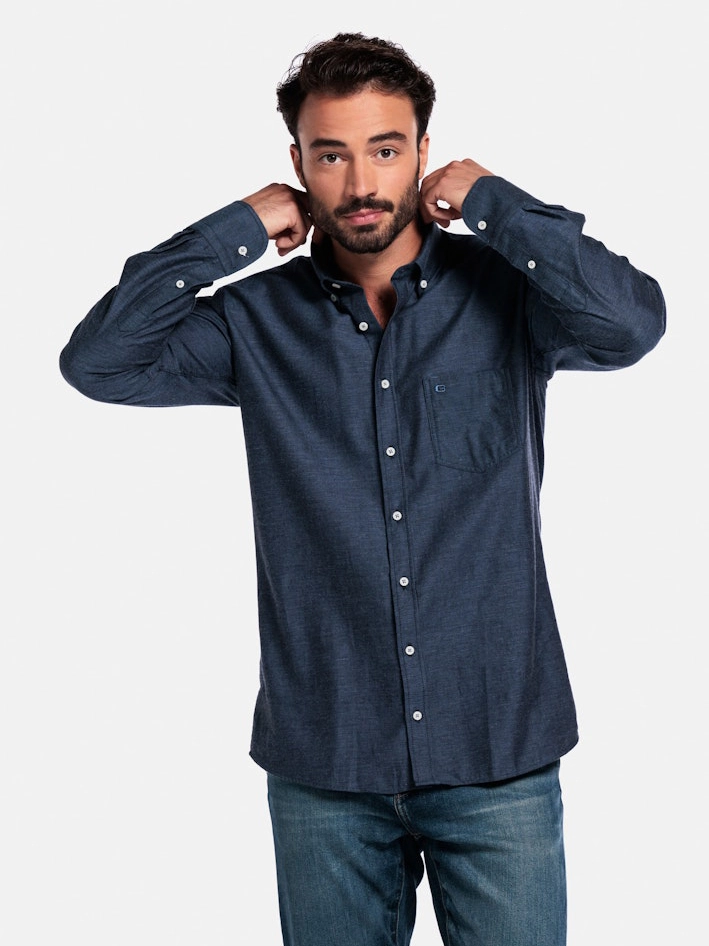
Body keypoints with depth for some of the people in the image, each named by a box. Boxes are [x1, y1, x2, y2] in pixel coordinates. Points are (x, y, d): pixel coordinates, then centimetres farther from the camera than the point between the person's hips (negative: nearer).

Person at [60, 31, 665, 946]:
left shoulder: (504, 292, -2)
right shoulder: (260, 321, 2)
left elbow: (633, 322, -19)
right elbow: (96, 361, -8)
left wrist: (492, 203, -10)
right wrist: (234, 232, -7)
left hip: (498, 753, -1)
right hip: (323, 765, 1)